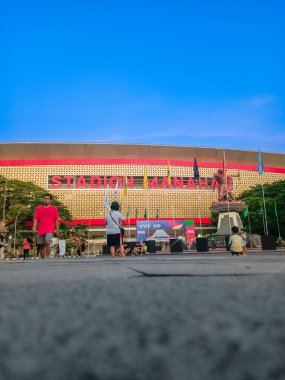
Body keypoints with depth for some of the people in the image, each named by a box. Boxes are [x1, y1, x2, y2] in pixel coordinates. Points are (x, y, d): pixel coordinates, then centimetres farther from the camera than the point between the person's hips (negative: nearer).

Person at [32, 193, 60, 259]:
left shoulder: (54, 208, 6)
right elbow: (36, 219, 8)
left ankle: (47, 257, -16)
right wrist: (34, 227, -5)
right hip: (41, 230, 3)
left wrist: (57, 229, 1)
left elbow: (56, 219, 6)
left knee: (47, 242, -23)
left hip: (50, 229, -3)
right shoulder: (39, 208, 11)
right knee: (41, 246, 7)